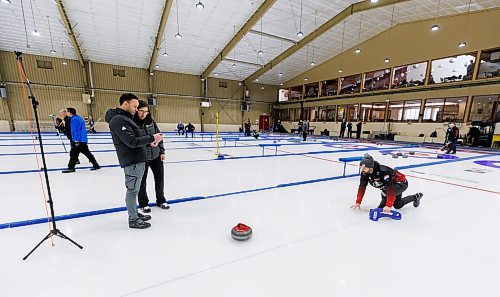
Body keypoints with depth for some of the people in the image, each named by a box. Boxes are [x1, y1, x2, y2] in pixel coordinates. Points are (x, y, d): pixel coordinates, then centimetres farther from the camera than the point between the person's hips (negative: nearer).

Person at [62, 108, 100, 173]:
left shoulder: (74, 119, -12)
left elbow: (75, 130, -19)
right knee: (87, 153, 12)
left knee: (73, 153, -3)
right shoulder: (79, 118, 18)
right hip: (83, 140, 10)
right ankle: (96, 165, 13)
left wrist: (76, 140, -21)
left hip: (79, 140, -10)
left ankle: (71, 168, 3)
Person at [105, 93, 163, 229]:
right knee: (132, 189, 1)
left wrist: (149, 142, 7)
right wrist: (152, 138, -18)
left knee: (134, 189, 18)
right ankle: (133, 219, 14)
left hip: (137, 159, 10)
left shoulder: (124, 118, 16)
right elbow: (132, 141, -23)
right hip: (132, 161, -10)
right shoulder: (118, 120, -17)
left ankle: (135, 213, 33)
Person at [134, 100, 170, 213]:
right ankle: (143, 203, 31)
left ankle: (161, 200, 32)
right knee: (142, 180, 10)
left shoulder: (151, 121, 2)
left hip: (156, 155, 5)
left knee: (160, 177, 13)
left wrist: (162, 151, 4)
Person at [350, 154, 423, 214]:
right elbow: (362, 187, -16)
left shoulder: (383, 171, -42)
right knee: (398, 205, 23)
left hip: (401, 183, -8)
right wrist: (358, 202, -17)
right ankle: (415, 197, 46)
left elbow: (390, 190, -43)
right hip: (390, 183, 8)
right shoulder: (365, 173, -21)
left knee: (385, 193, -38)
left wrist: (389, 205, -45)